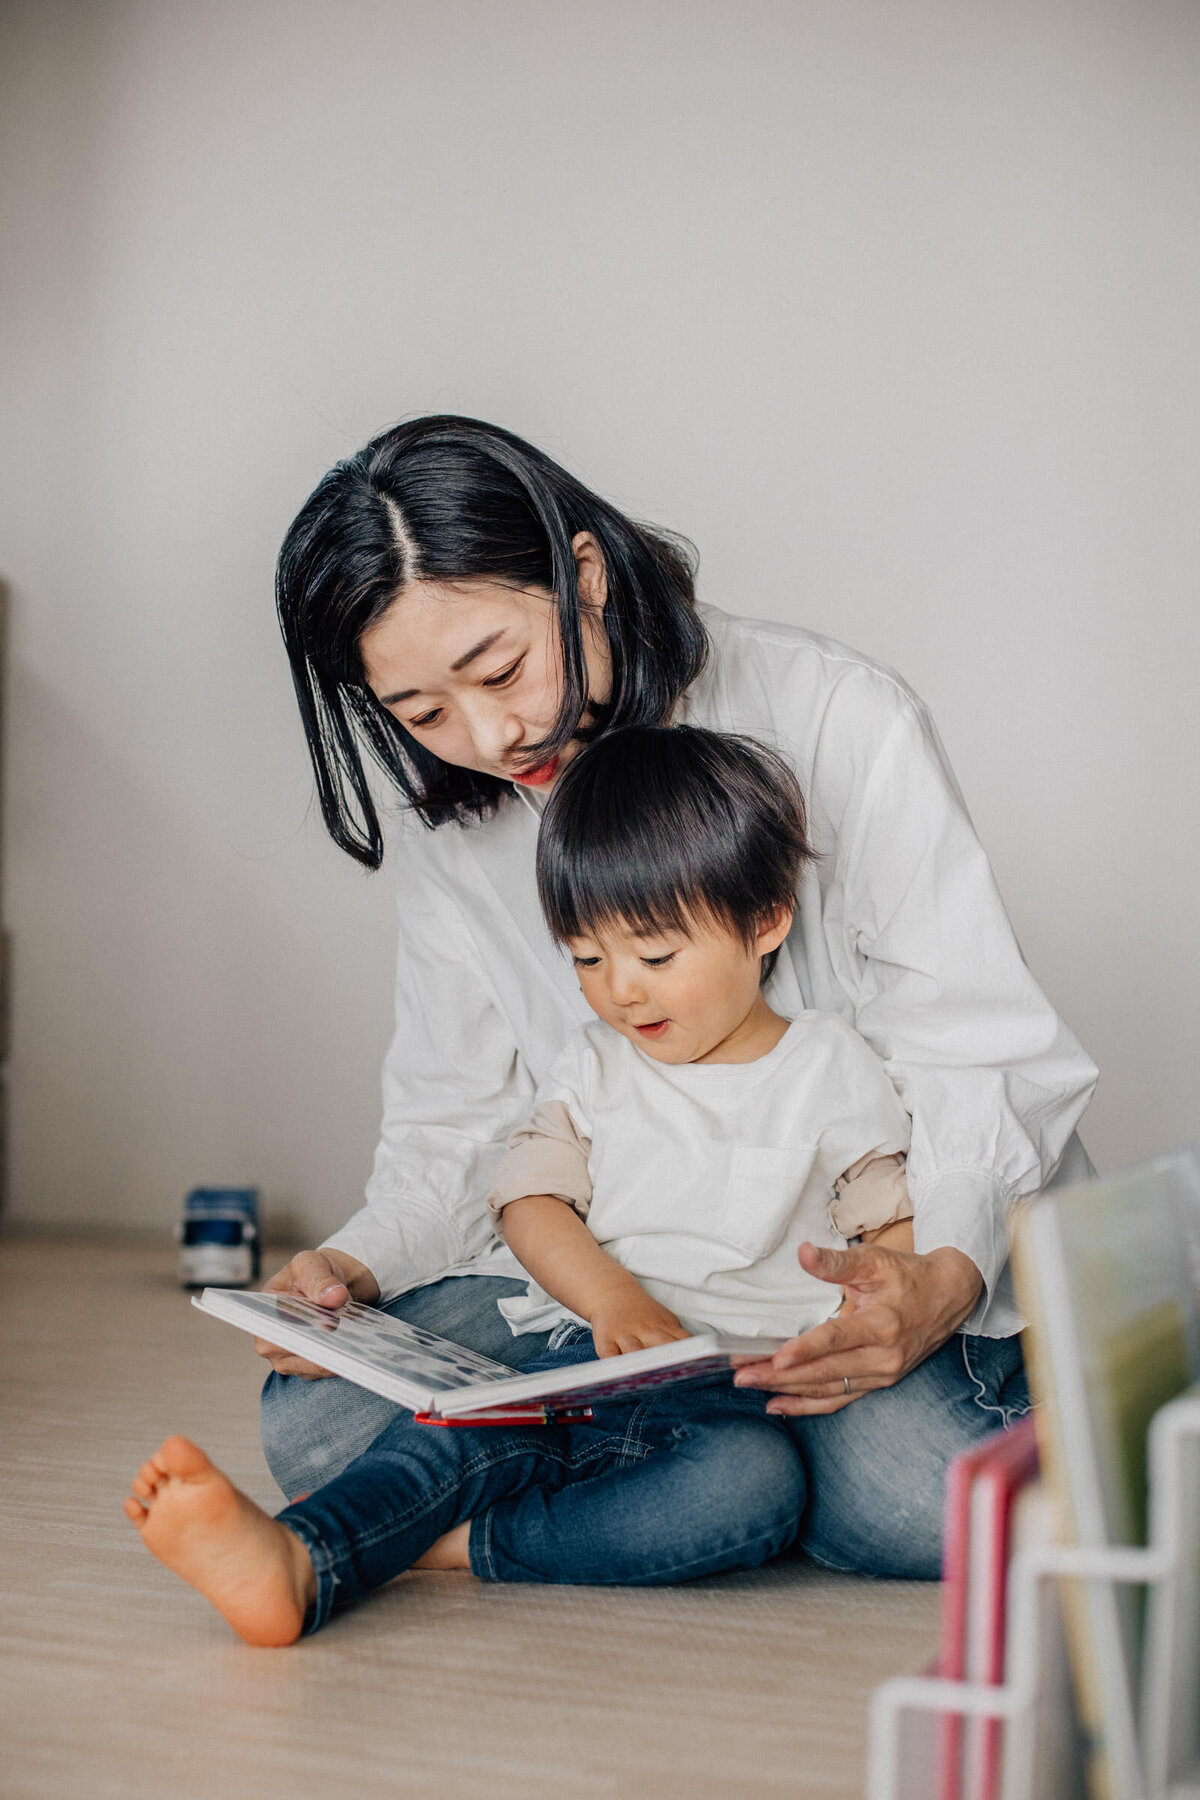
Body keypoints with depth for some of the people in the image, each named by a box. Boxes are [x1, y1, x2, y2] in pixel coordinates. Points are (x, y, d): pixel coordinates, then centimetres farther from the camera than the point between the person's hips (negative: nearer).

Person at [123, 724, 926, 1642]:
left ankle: (465, 1543, -39)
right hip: (591, 1351, 2)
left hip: (749, 1391, -2)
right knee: (467, 1428, -29)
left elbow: (905, 1232, 5)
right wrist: (616, 1298, -16)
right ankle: (299, 1558, -54)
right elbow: (531, 1199, 4)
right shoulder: (595, 1067, 16)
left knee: (759, 1480, -37)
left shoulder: (834, 1072, 6)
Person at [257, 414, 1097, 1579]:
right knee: (315, 1423, -17)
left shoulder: (835, 720, -14)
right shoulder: (443, 831, 2)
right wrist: (360, 1264, -14)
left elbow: (979, 1056, -15)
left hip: (887, 1253, -4)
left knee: (914, 1496, -34)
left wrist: (941, 1279, -33)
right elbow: (460, 1129, 6)